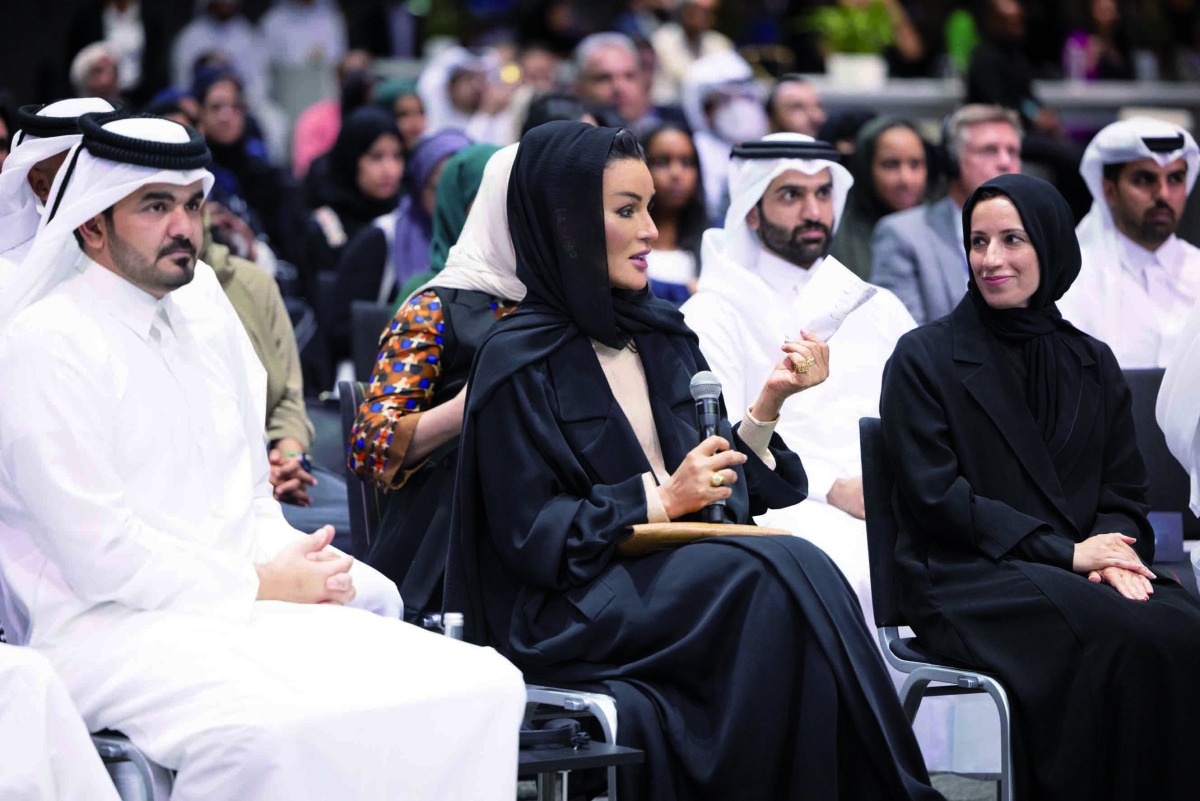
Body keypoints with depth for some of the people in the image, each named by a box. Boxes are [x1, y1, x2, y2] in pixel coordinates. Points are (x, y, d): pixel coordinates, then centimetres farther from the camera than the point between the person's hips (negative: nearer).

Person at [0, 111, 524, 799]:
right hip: (114, 628, -7)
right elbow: (101, 556, -14)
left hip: (244, 605, 8)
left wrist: (296, 563, -1)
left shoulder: (207, 316, 16)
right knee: (284, 731, -38)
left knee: (482, 687, -14)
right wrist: (262, 584, -8)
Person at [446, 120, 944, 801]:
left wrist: (768, 406, 1)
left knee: (796, 574, -29)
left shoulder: (665, 337, 17)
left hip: (680, 584, 6)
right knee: (784, 572, -29)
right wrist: (658, 500, -13)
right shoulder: (520, 361, -3)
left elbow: (722, 478, 15)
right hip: (568, 612, -6)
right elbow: (529, 535, -8)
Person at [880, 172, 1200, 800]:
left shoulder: (1092, 364, 18)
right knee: (1127, 637, -32)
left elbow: (1124, 494, 15)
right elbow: (935, 496, -5)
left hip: (1077, 572, 4)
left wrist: (1114, 549, -11)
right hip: (962, 580, -4)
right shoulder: (925, 358, 4)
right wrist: (1065, 553, -12)